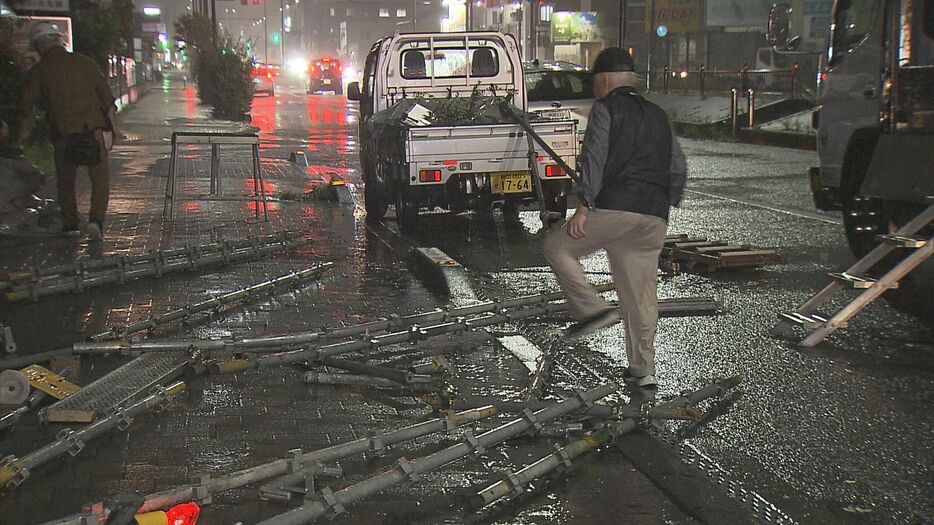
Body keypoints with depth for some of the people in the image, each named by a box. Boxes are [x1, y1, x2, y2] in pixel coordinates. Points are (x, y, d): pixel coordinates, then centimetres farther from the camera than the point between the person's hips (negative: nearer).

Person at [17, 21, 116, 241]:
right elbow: (106, 95, 6)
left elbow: (27, 105, 6)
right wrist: (111, 122, 15)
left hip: (63, 133, 0)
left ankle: (70, 225, 20)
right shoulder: (83, 62, 6)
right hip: (92, 129, 0)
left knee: (65, 181, 16)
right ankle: (96, 219, -14)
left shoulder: (38, 71, 2)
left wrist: (23, 131, 21)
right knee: (100, 178, 5)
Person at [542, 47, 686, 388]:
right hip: (654, 217, 7)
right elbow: (678, 168, 20)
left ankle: (593, 309, -3)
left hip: (614, 207, -7)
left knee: (557, 246, 10)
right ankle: (643, 369, 13)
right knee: (641, 293, 10)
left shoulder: (605, 109, 2)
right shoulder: (657, 115, 22)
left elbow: (594, 157, -12)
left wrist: (585, 206, -15)